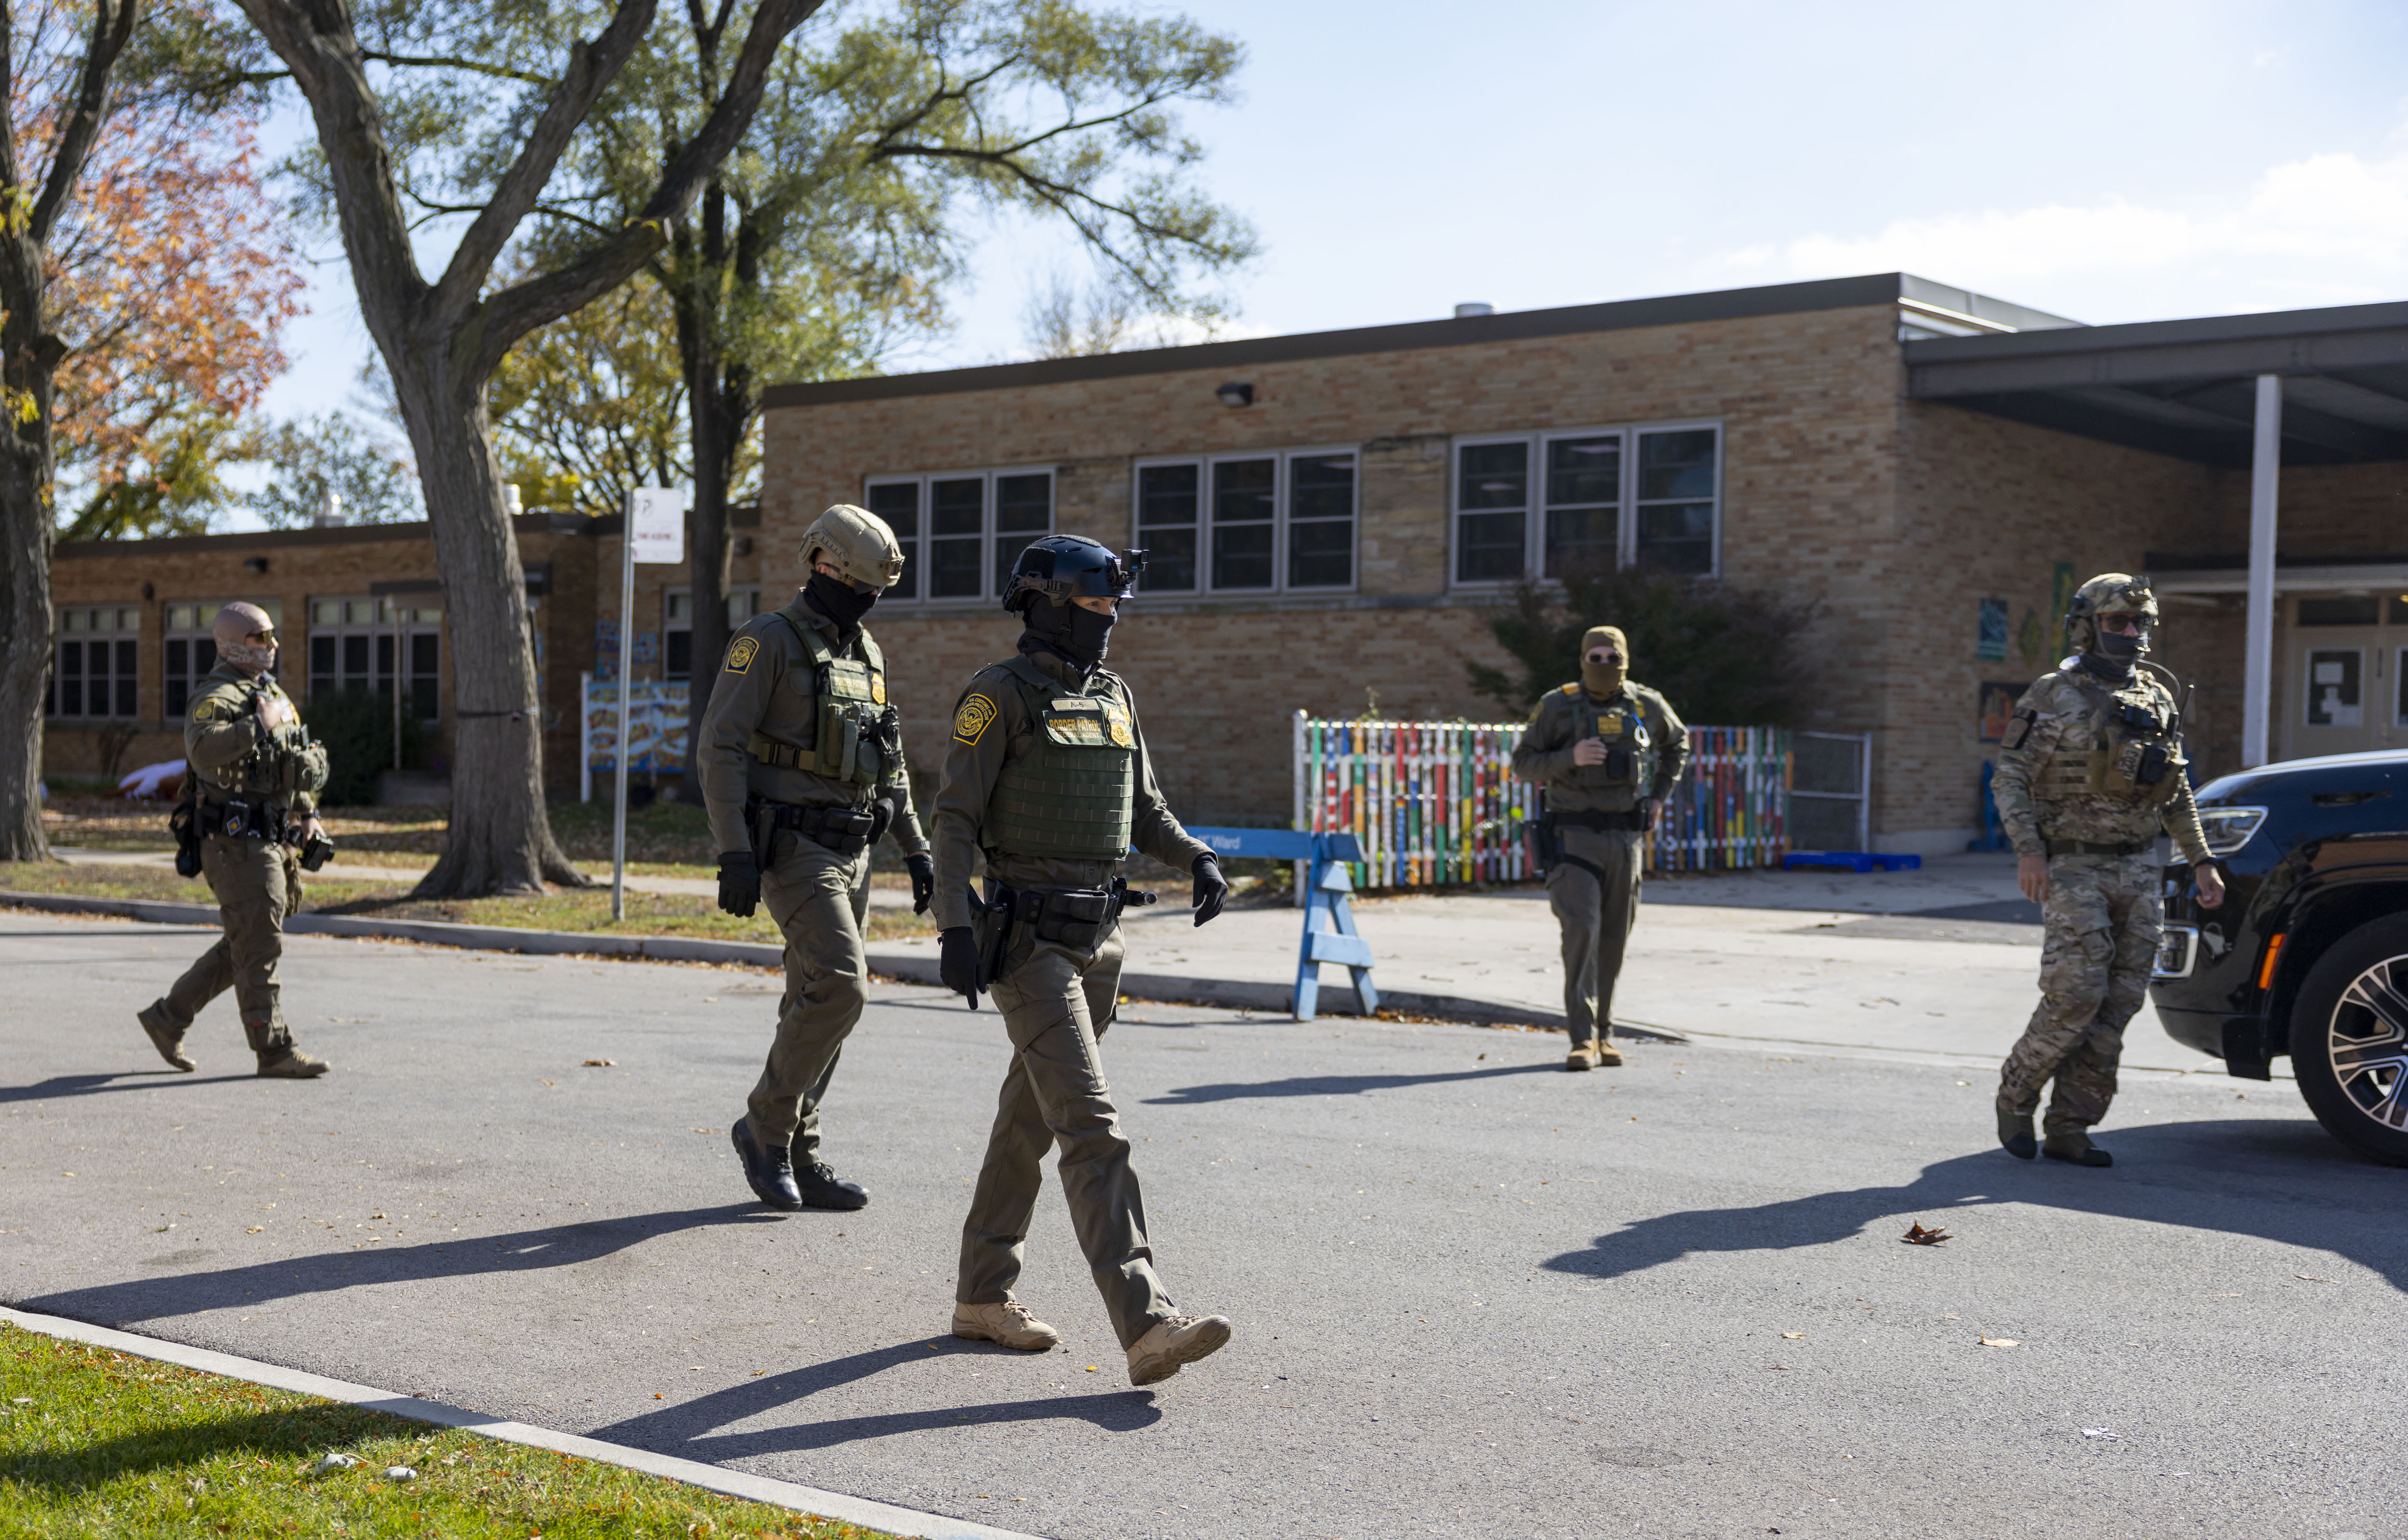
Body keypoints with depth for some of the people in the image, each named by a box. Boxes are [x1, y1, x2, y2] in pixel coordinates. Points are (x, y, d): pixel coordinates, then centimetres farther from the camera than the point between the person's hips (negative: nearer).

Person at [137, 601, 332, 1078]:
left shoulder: (273, 694, 17)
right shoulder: (217, 697, -12)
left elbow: (298, 763, 29)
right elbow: (204, 748, -34)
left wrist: (307, 813, 18)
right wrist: (260, 726, -30)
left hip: (272, 842, 9)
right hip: (237, 843, -9)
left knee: (242, 948, 15)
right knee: (260, 946, -6)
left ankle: (168, 1018, 26)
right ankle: (274, 1050, -2)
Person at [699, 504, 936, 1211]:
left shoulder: (867, 655, 16)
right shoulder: (768, 642, -8)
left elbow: (889, 764, 24)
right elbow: (719, 749, -13)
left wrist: (916, 848, 19)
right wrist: (735, 854, -20)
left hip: (851, 852, 8)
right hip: (793, 848, -8)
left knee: (818, 1001, 9)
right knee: (840, 987, -19)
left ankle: (795, 1157, 16)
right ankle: (764, 1126, -3)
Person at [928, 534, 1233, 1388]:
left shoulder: (1113, 696, 13)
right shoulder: (999, 694, -8)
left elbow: (1142, 808, 20)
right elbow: (955, 817, -10)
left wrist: (1197, 859, 1)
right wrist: (954, 928, -19)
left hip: (1098, 939, 8)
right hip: (1027, 941, -8)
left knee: (1030, 1119, 15)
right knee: (1093, 1129, -15)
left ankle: (983, 1295, 27)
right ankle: (1147, 1324, -20)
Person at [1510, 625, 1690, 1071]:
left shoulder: (1645, 705, 4)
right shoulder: (1559, 706, -4)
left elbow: (1676, 742, 24)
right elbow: (1524, 763, -3)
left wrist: (1659, 797, 14)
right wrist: (1570, 758, -20)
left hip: (1624, 837, 4)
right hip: (1574, 837, -3)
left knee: (1613, 939, 8)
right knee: (1581, 931, -16)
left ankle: (1601, 1033, 20)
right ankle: (1583, 1040, -15)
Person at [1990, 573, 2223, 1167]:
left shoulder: (2158, 699, 13)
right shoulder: (2054, 696, -4)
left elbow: (2177, 793, 19)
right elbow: (2010, 777, -6)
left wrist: (2202, 861, 13)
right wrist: (2028, 848, -18)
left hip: (2137, 870, 6)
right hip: (2074, 868, -6)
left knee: (2118, 1003, 1)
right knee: (2076, 996, -13)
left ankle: (2070, 1129, 8)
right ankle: (2015, 1096, 9)